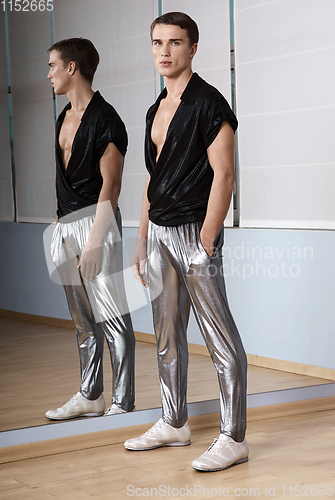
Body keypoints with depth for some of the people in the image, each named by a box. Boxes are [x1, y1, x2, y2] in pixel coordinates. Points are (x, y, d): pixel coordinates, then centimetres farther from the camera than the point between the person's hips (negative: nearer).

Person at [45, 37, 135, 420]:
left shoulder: (105, 119, -11)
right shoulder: (64, 118, 16)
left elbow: (110, 183, -16)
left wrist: (94, 239, -21)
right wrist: (59, 223, 17)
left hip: (94, 220, -9)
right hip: (65, 224, 9)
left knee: (111, 317, -6)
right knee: (83, 320, 13)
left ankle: (122, 402, 0)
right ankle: (90, 396, 22)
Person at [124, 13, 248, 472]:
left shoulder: (209, 103, -9)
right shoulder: (156, 110, 17)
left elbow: (224, 175, -15)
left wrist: (206, 242, -19)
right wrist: (142, 242, 18)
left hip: (195, 232, -9)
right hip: (159, 233, 9)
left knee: (221, 340, -4)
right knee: (167, 339, 15)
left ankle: (233, 438, 1)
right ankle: (174, 424, 27)